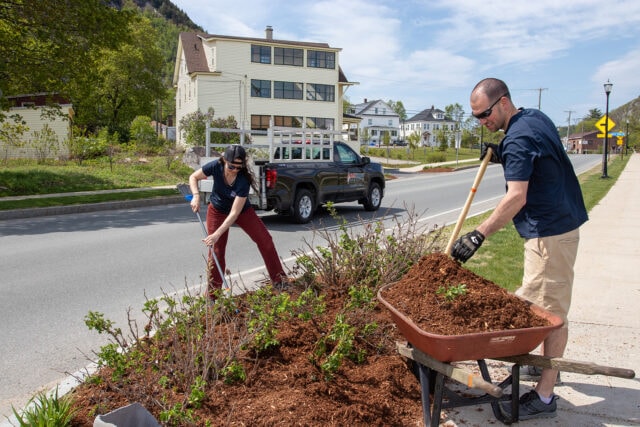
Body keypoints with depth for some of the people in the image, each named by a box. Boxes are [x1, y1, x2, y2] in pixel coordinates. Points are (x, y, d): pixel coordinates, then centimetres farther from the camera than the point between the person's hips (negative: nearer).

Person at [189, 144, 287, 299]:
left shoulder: (244, 179, -34)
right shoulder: (216, 166, -27)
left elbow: (235, 213, -35)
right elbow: (193, 177, -9)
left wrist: (217, 234, -39)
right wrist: (196, 196, -27)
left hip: (242, 211, -1)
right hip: (217, 211, 1)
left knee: (265, 240, -5)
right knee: (216, 250, -4)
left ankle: (280, 281, 12)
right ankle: (213, 296, 9)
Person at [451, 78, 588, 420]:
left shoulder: (518, 138, -20)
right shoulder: (536, 117, 9)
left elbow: (517, 197, -29)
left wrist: (479, 235, -30)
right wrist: (503, 156, 8)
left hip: (549, 232, -11)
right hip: (560, 222, 11)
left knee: (549, 310, -6)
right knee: (546, 304, 20)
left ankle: (544, 396, 1)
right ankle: (547, 364, 36)